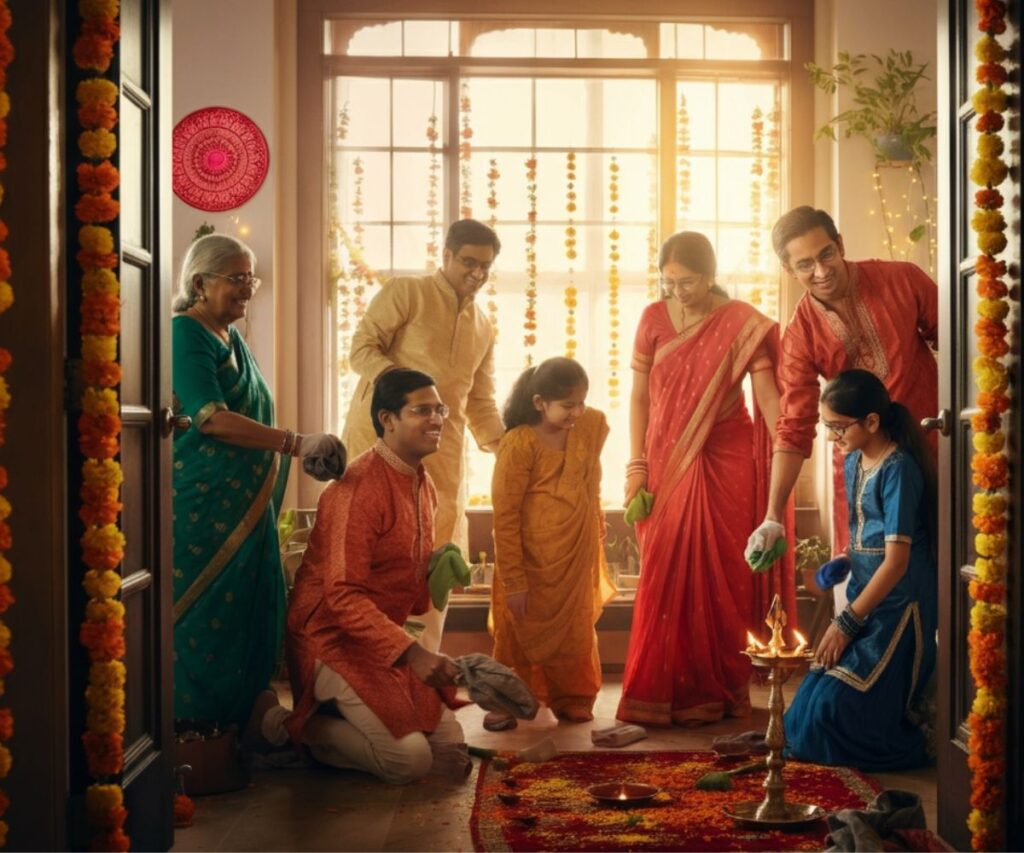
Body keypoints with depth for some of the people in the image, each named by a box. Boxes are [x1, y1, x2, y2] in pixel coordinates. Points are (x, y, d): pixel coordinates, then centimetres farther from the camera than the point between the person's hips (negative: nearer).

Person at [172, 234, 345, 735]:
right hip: (201, 508, -8)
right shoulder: (185, 335, -9)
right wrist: (297, 444, -25)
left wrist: (310, 453, 11)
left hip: (244, 509, 8)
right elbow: (210, 418, -21)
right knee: (203, 618, -6)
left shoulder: (233, 339, 18)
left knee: (247, 615, 6)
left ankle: (239, 724, 13)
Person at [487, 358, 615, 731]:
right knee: (520, 631, 8)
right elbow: (505, 517, -18)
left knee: (576, 630, 15)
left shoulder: (593, 426, -5)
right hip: (531, 560, -4)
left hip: (577, 559, 5)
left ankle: (572, 700, 32)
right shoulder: (518, 444, -21)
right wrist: (513, 581, -18)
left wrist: (597, 527, 20)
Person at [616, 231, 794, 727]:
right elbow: (639, 397, 7)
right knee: (664, 577, 2)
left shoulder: (742, 324, -6)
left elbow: (768, 395, -14)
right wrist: (637, 464, 0)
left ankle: (718, 693, 12)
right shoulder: (654, 319, 3)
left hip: (725, 463, -2)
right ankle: (662, 693, 12)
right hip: (666, 463, 3)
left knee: (721, 576, 0)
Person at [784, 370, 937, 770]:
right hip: (866, 594, 9)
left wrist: (847, 622, -18)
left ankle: (912, 747, 9)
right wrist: (842, 562, 3)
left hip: (897, 602, -9)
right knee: (814, 702, 5)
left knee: (837, 706, -9)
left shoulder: (897, 469, -19)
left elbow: (897, 561, -21)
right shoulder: (853, 462, 7)